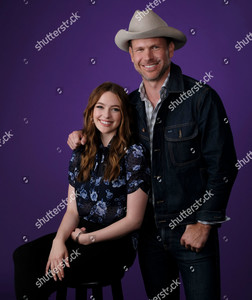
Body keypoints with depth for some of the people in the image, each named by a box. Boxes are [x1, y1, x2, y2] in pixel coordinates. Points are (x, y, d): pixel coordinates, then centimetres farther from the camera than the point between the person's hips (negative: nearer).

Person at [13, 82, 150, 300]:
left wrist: (87, 238, -11)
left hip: (116, 243, -5)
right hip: (80, 235, 5)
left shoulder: (133, 153, -7)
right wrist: (60, 239, -13)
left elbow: (134, 220, -8)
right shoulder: (82, 152, 10)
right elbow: (72, 210, 7)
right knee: (24, 255, -21)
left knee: (43, 279, -25)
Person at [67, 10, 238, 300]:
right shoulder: (130, 104, 5)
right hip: (148, 229, 5)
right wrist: (85, 136, 2)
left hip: (192, 228, -4)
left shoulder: (201, 97, -11)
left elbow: (222, 165, -11)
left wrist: (204, 222, -13)